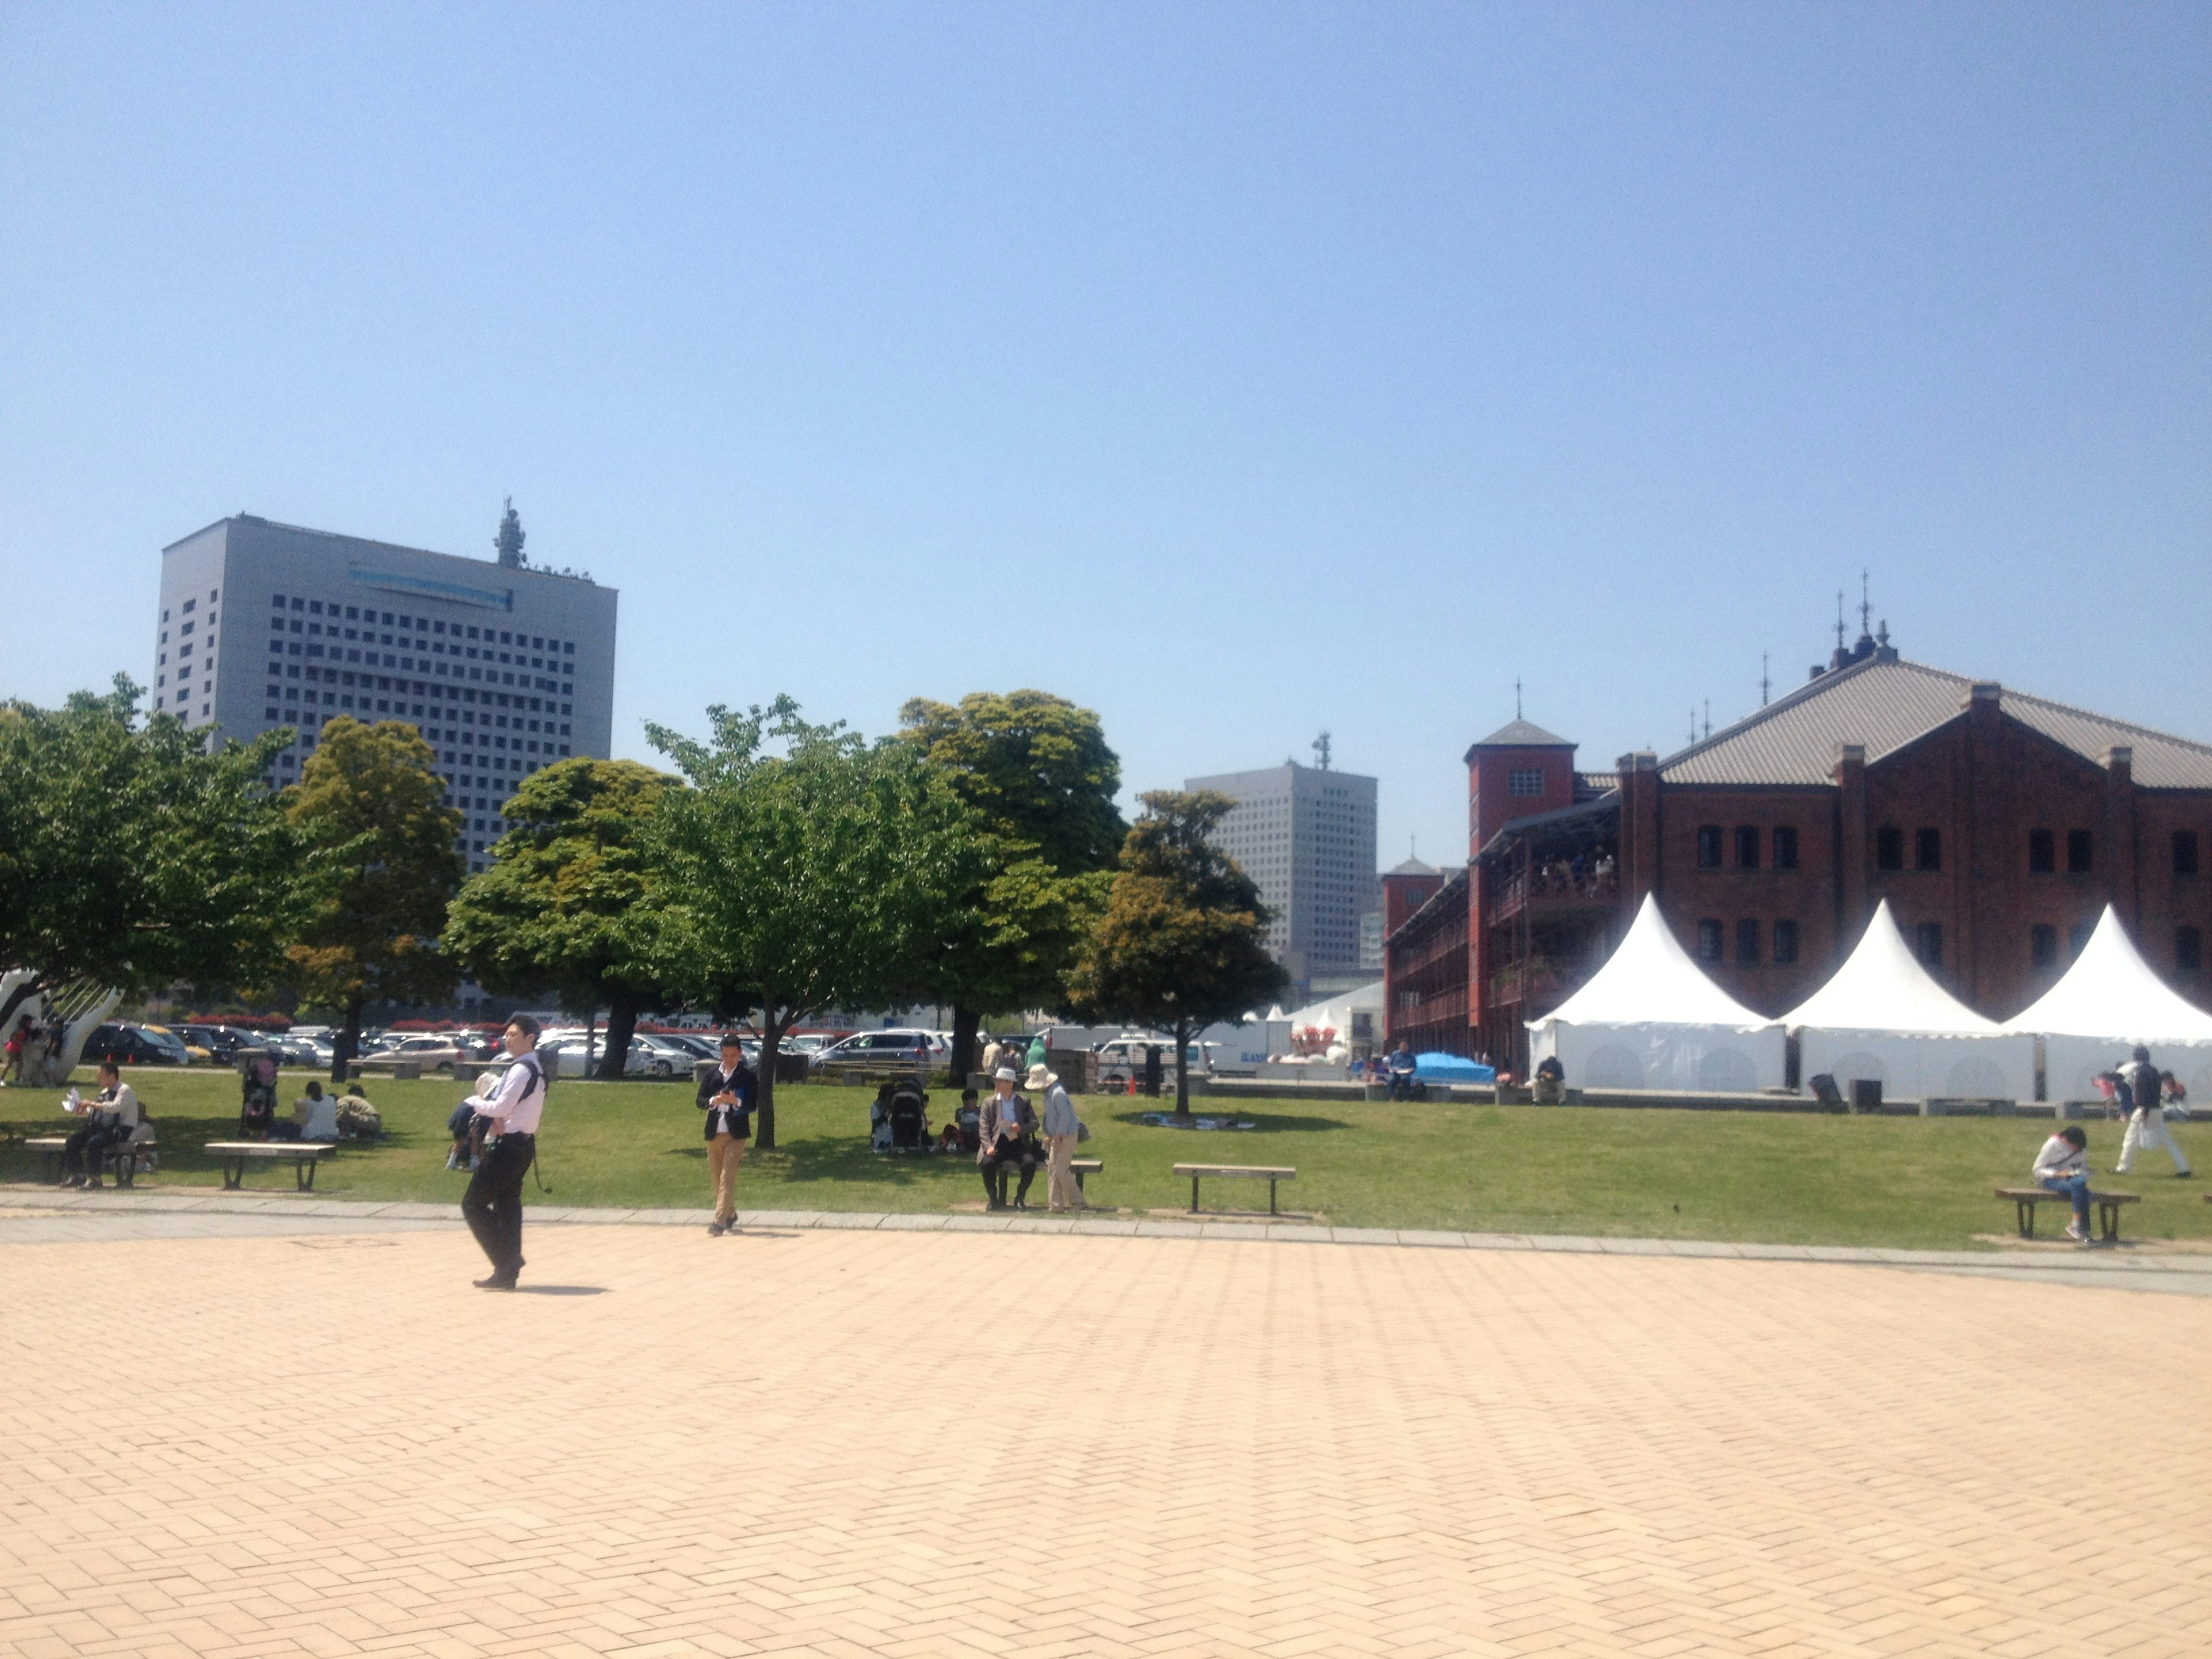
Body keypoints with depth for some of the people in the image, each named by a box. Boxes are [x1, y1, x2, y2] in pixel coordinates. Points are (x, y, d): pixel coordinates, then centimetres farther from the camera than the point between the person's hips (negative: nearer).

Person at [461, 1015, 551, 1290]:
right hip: (524, 1143, 10)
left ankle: (507, 1261, -7)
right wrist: (498, 1117, 1)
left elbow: (501, 1107, -21)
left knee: (473, 1204, -4)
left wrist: (476, 1102, -3)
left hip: (509, 1146, -10)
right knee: (507, 1207, 11)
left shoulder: (521, 1070, -17)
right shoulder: (538, 1069, 14)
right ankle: (508, 1273, 11)